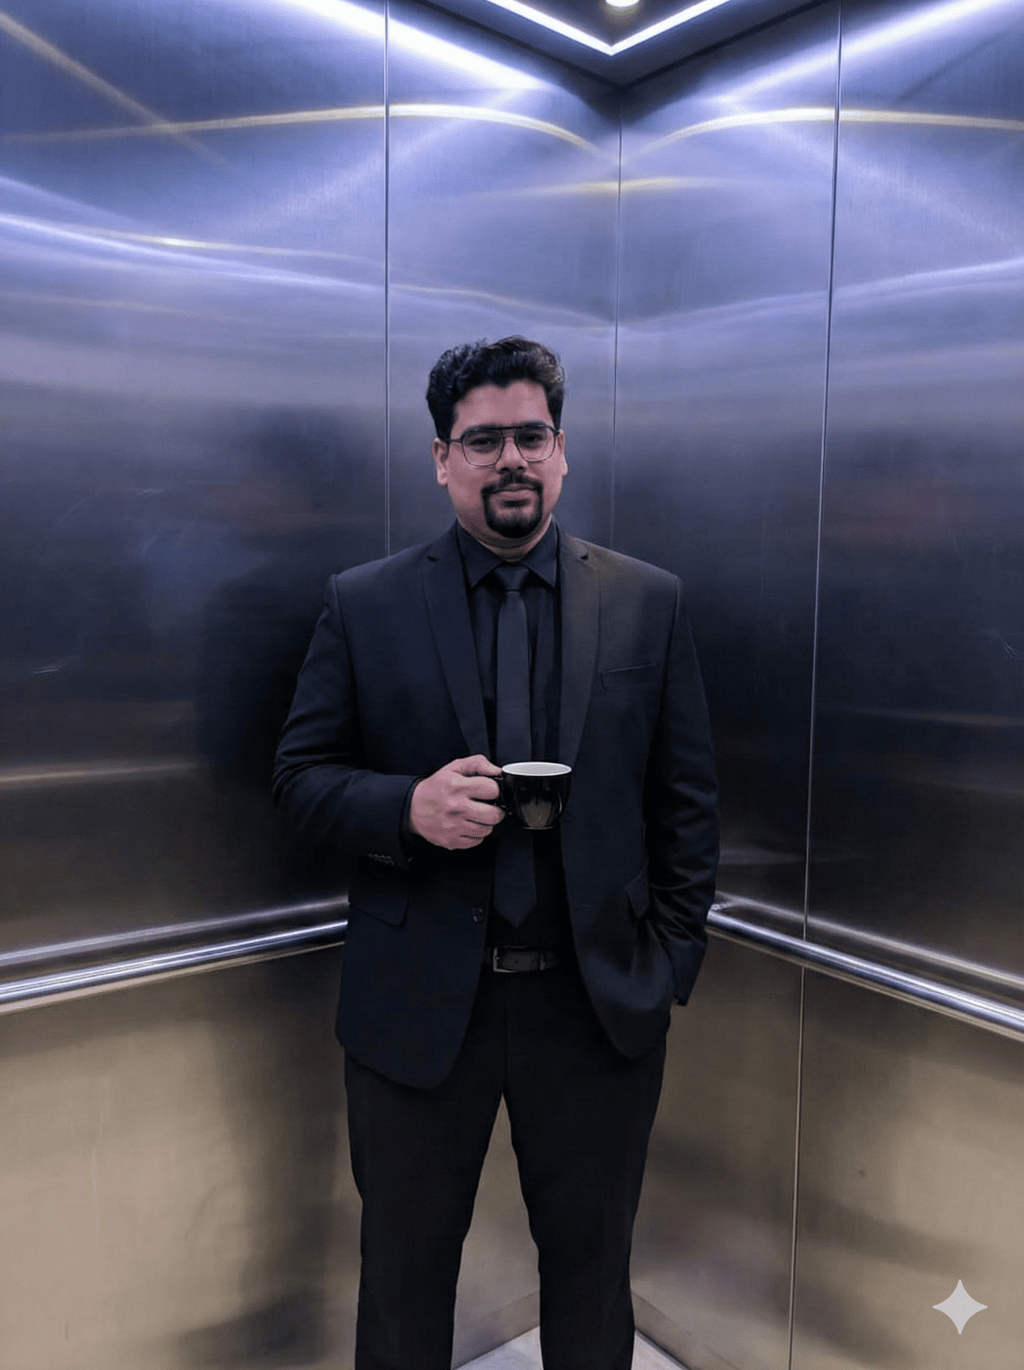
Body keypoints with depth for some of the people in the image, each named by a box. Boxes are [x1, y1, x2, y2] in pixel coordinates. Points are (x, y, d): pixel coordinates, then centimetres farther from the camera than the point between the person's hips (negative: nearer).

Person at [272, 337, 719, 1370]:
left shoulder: (647, 603, 0)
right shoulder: (363, 605, -2)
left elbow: (686, 802, 2)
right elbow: (300, 778, 0)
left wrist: (671, 963, -2)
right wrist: (408, 808, -19)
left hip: (600, 1007, 1)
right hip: (417, 1007, 0)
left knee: (593, 1273, 21)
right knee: (404, 1273, 21)